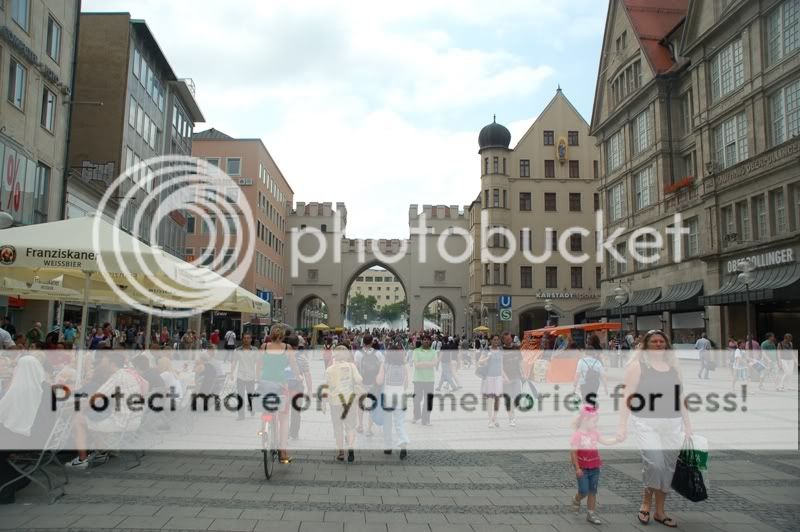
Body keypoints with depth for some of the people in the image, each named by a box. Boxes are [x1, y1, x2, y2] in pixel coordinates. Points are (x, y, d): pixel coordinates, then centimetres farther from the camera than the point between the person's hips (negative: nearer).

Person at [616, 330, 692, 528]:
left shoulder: (673, 367, 13)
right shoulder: (637, 365, -2)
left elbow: (680, 398, 18)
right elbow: (627, 397, -6)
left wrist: (688, 426, 14)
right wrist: (622, 425, -12)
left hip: (672, 425, 5)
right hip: (646, 424, -5)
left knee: (668, 467, 7)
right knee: (654, 463, -16)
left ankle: (660, 510, 22)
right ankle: (646, 503, 9)